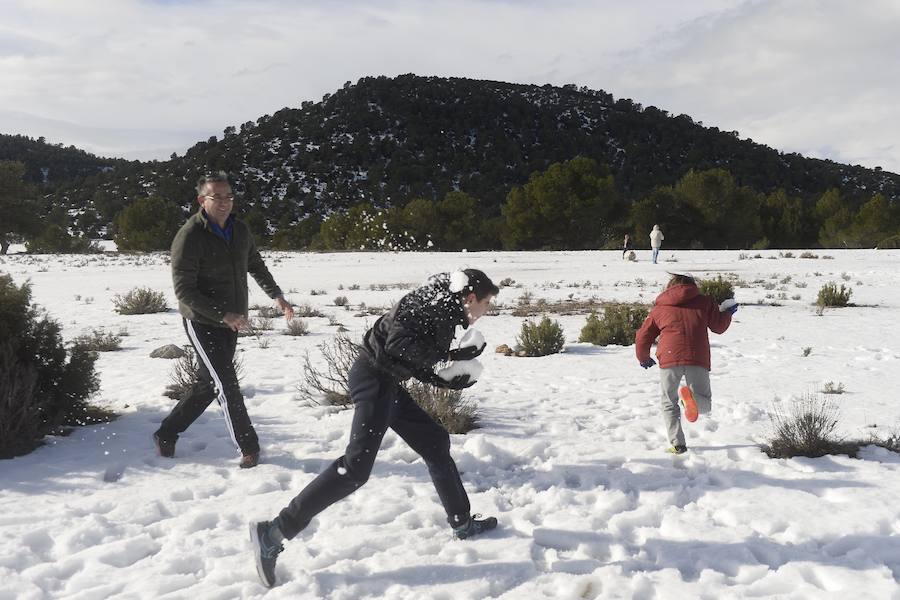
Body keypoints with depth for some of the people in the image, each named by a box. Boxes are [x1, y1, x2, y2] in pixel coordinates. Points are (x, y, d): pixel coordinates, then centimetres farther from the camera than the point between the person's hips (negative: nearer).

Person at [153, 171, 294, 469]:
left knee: (207, 386, 14)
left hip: (231, 323, 7)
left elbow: (255, 265, 22)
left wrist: (276, 295, 15)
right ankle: (248, 447, 5)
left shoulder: (239, 229, 3)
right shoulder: (189, 236, -18)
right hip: (202, 324, -7)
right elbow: (184, 291, -21)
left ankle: (166, 434, 29)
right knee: (226, 386, -8)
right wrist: (223, 315, -27)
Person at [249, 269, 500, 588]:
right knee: (356, 466, -17)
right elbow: (399, 343, -24)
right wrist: (447, 357, -17)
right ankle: (273, 532, -18)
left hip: (386, 382, 11)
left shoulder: (445, 311, 18)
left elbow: (422, 366, 19)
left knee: (435, 442, 19)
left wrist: (454, 380, 6)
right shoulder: (438, 303, -11)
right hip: (374, 378, -11)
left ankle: (462, 523, 31)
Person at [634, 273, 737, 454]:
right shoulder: (704, 301, 15)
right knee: (704, 404, 13)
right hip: (698, 360, 0)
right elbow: (719, 326, 16)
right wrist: (727, 313, 37)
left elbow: (642, 336, 20)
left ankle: (678, 444, 1)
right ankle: (691, 397, -24)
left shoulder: (659, 307, 18)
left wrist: (643, 358, 37)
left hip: (669, 359, 0)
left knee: (669, 404, 17)